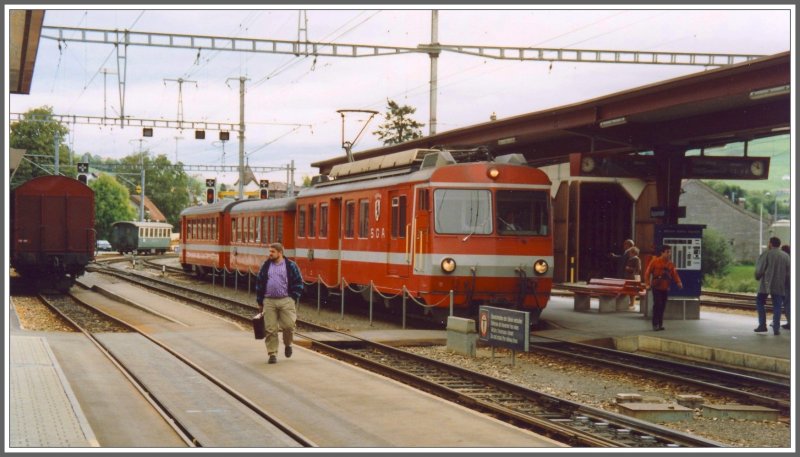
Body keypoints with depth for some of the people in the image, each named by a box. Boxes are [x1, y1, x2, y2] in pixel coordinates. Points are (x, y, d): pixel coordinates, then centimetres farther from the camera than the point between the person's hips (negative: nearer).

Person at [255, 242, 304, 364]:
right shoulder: (265, 266, 10)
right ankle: (272, 354, 5)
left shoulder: (291, 266, 2)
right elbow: (259, 284, 14)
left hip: (286, 300, -2)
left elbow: (298, 283, 4)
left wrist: (293, 299, -2)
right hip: (269, 301, 2)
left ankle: (287, 344, 21)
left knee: (289, 325, -9)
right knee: (270, 329, -1)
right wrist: (260, 302, 11)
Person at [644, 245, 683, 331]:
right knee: (657, 305, -12)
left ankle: (660, 324, 16)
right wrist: (647, 284, -15)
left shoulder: (670, 264, 8)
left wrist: (678, 282, -15)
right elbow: (647, 272, -6)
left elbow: (674, 274, 3)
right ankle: (655, 325, -7)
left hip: (665, 288, 5)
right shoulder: (655, 261, -6)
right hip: (656, 287, -5)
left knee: (663, 306, 8)